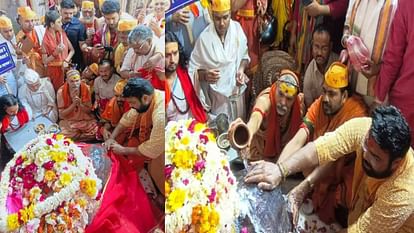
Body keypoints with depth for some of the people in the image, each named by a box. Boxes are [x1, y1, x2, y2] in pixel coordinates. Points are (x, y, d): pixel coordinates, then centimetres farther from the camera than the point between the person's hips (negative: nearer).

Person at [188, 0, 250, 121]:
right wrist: (205, 75, -30)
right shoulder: (204, 38, -18)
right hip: (218, 97, -4)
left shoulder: (237, 28, -7)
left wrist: (241, 69, -12)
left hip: (238, 92, 4)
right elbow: (193, 69, -11)